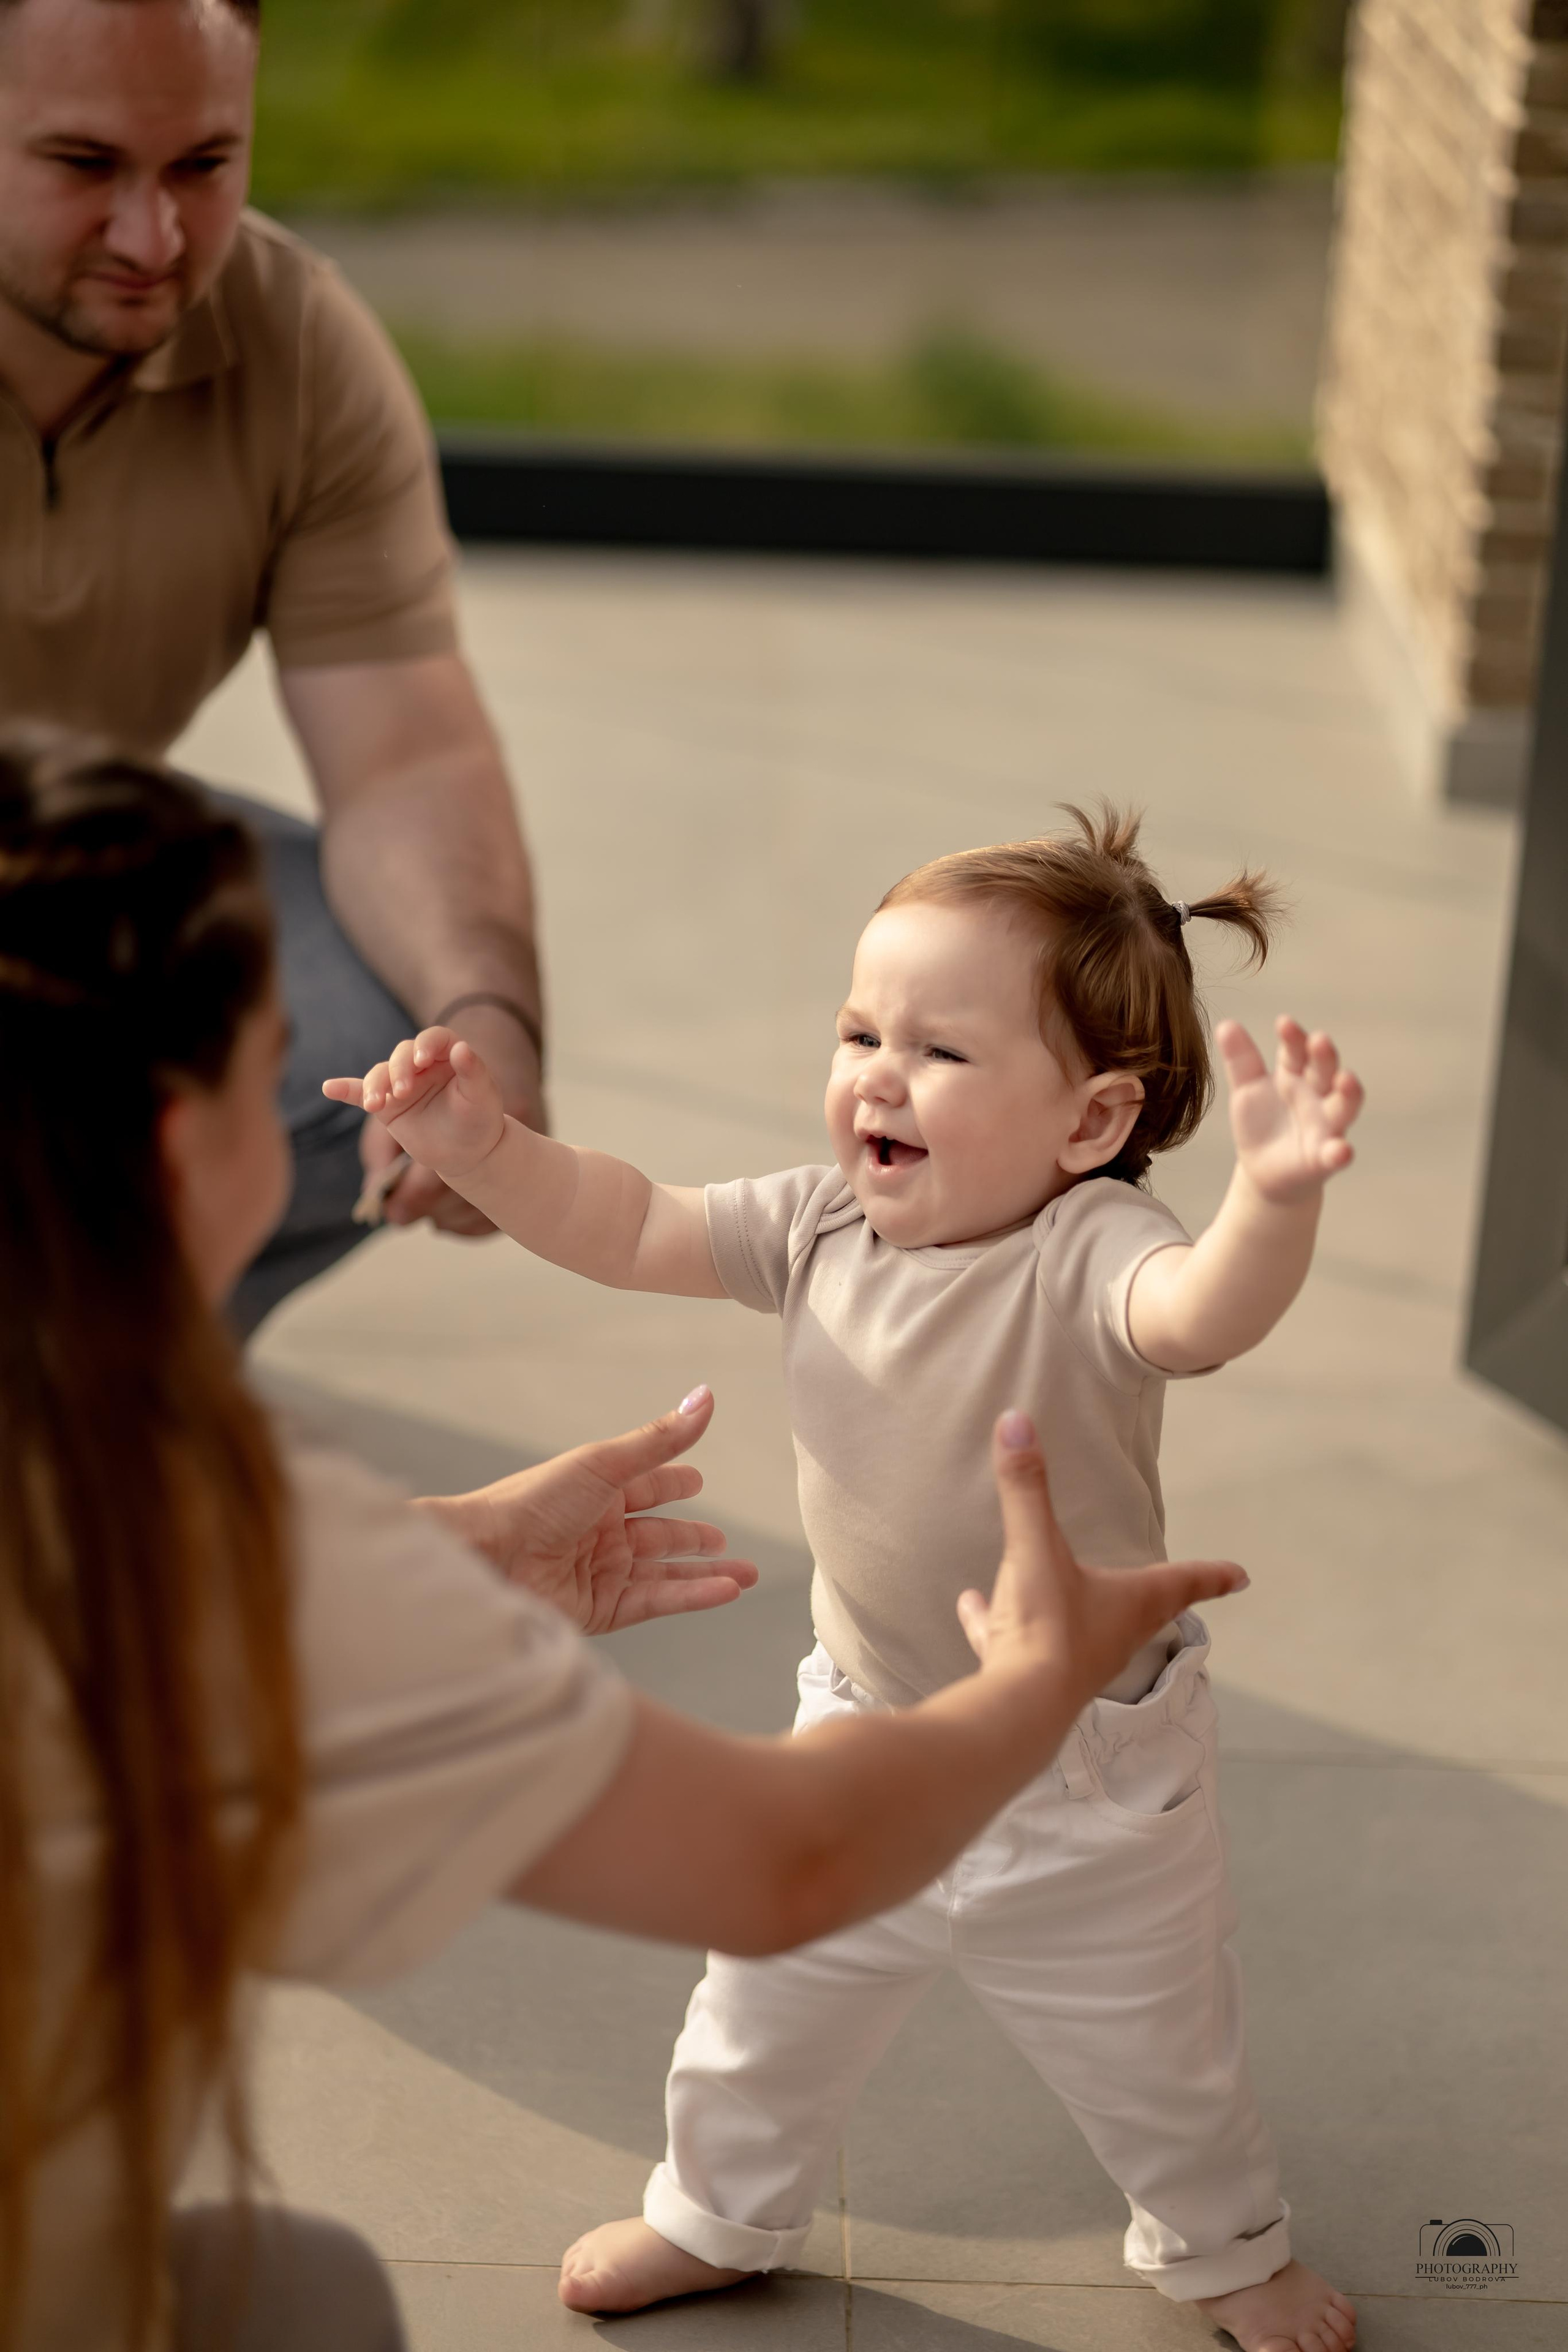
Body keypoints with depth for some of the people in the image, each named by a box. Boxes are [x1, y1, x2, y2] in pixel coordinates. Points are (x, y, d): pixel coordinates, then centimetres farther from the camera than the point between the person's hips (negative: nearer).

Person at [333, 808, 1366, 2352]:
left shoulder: (1088, 1252, -28)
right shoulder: (827, 1224, -10)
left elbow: (1207, 1315, -49)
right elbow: (632, 1229, -2)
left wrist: (1277, 1197, -70)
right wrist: (482, 1149, -17)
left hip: (1085, 1774, -5)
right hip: (865, 1739, 5)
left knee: (1153, 2049, 18)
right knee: (769, 2000, 23)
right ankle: (722, 2210, 51)